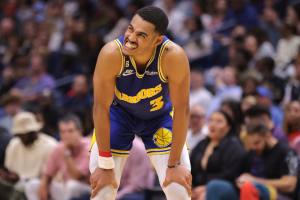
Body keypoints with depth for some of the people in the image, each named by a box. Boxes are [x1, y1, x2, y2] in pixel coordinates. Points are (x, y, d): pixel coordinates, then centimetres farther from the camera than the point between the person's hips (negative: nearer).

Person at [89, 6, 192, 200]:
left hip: (160, 115, 0)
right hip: (119, 113, 0)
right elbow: (101, 108, -25)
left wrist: (174, 164, -20)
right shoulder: (111, 53, -35)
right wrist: (105, 165, -22)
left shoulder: (174, 56, -35)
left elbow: (182, 110, -24)